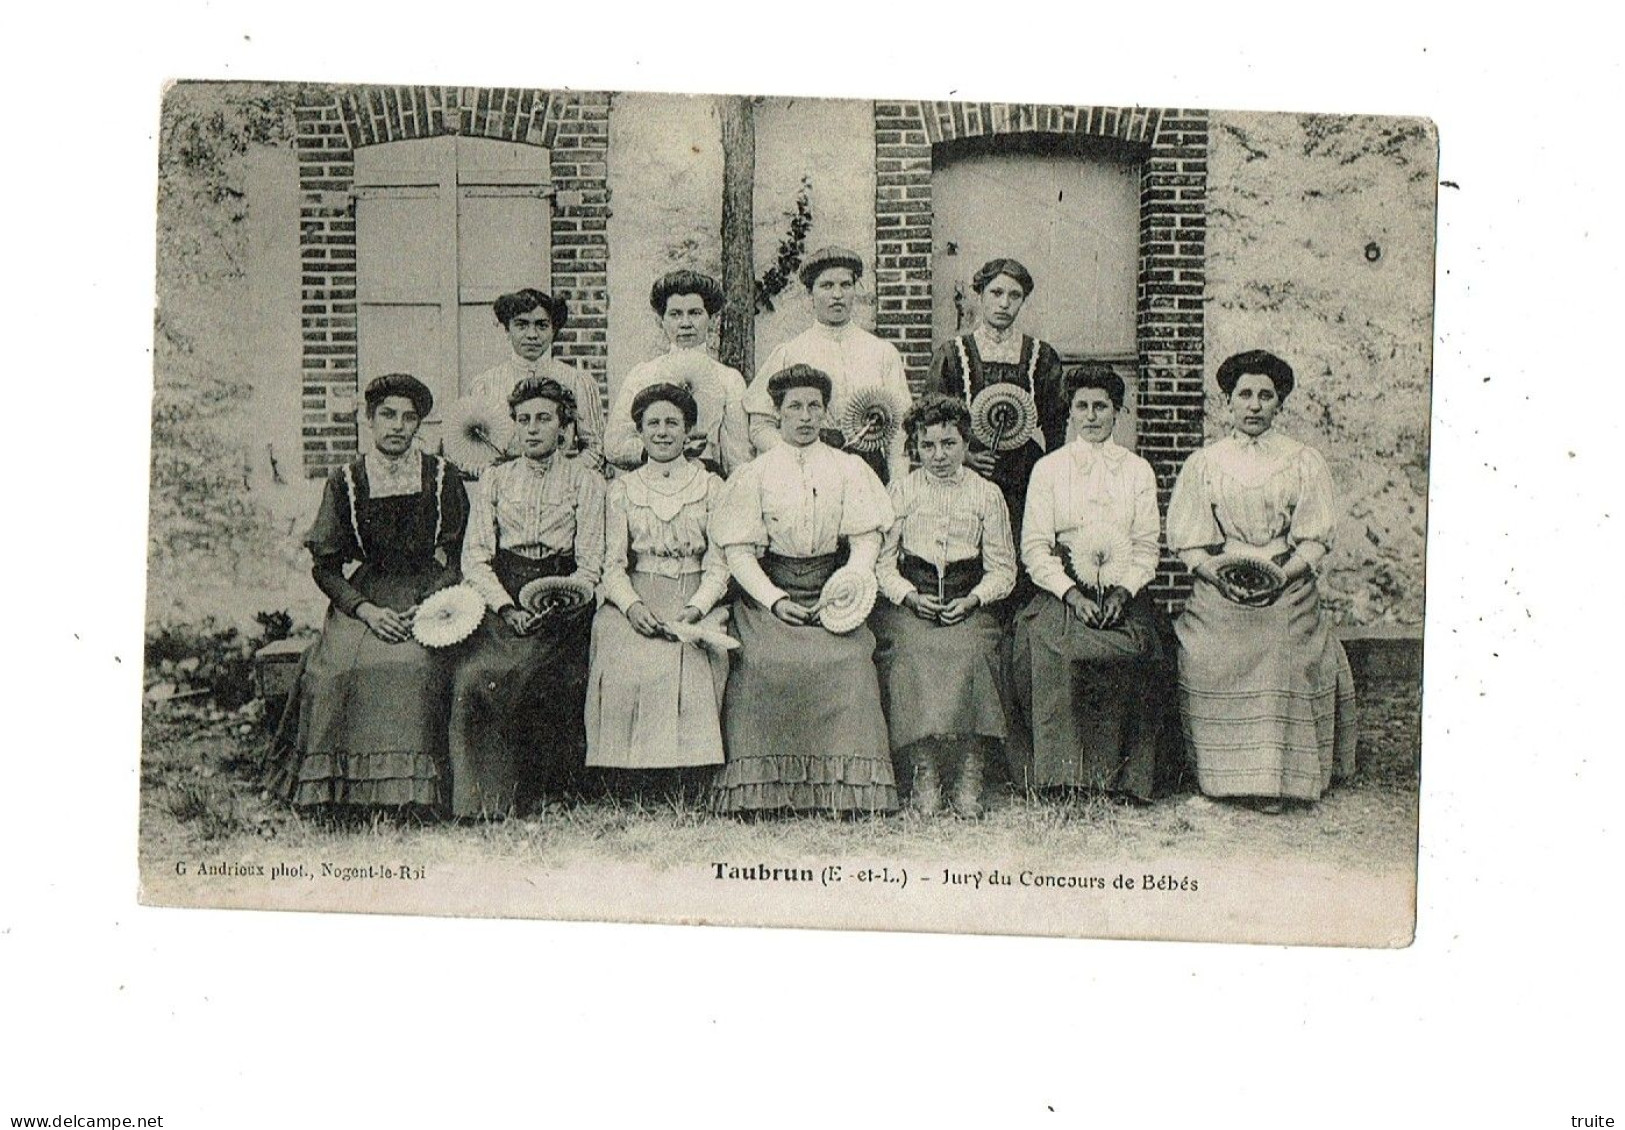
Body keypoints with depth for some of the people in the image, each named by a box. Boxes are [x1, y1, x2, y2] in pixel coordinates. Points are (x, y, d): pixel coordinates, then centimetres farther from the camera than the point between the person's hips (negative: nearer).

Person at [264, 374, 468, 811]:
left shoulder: (443, 479, 6)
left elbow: (459, 559, 7)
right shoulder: (345, 483, 7)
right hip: (363, 598, 1)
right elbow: (324, 567, 6)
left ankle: (412, 790, -23)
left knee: (414, 666, -32)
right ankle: (336, 786, -14)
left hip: (428, 599, -1)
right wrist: (366, 610, -11)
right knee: (335, 667, -28)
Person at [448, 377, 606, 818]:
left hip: (562, 604, -2)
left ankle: (531, 802, -15)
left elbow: (590, 566, 2)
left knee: (550, 680, -29)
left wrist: (550, 605, -15)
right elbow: (474, 557, 7)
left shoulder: (586, 480, 9)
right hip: (500, 597, 2)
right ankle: (483, 807, -18)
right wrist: (507, 608, -10)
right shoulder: (494, 479, 16)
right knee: (473, 677, -26)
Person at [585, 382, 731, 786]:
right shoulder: (622, 488, 14)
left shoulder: (711, 486, 11)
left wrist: (694, 609, -15)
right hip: (635, 599, 1)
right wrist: (633, 606, -14)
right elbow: (613, 564, 6)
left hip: (697, 599, 0)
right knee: (625, 662, -27)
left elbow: (719, 565, 3)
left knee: (693, 661, -30)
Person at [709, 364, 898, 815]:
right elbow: (739, 552, 3)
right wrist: (775, 600, -11)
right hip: (768, 596, 0)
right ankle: (761, 796, -16)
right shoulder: (754, 473, 9)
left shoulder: (849, 469, 13)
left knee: (848, 662, -24)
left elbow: (866, 542, 6)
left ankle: (847, 794, -18)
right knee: (764, 663, -24)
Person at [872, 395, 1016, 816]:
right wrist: (911, 597, -9)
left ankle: (970, 771, -23)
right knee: (913, 653, -31)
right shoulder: (901, 492, 10)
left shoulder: (987, 494, 10)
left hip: (968, 603, 0)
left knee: (969, 653, -31)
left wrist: (972, 600, -9)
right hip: (909, 603, 0)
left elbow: (1003, 569, 9)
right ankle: (924, 772, -23)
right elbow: (882, 563, 8)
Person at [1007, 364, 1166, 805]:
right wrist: (1071, 593, -11)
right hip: (1061, 591, -1)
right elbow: (1034, 546, 3)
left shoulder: (1138, 470, 15)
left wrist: (1122, 592, -8)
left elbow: (1147, 546, 10)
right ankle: (1061, 772, -22)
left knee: (1128, 655, -29)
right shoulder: (1048, 468, 11)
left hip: (1124, 593, 1)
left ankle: (1124, 778, -18)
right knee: (1050, 649, -31)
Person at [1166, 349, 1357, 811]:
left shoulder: (1304, 462, 11)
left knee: (1283, 666, -22)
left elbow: (1316, 540, 4)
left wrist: (1281, 574, -13)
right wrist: (1220, 576, -12)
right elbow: (1188, 542, 6)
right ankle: (1220, 771, -9)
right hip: (1219, 595, 1)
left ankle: (1275, 776, -12)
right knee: (1204, 665, -20)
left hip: (1287, 595, -1)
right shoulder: (1203, 463, 12)